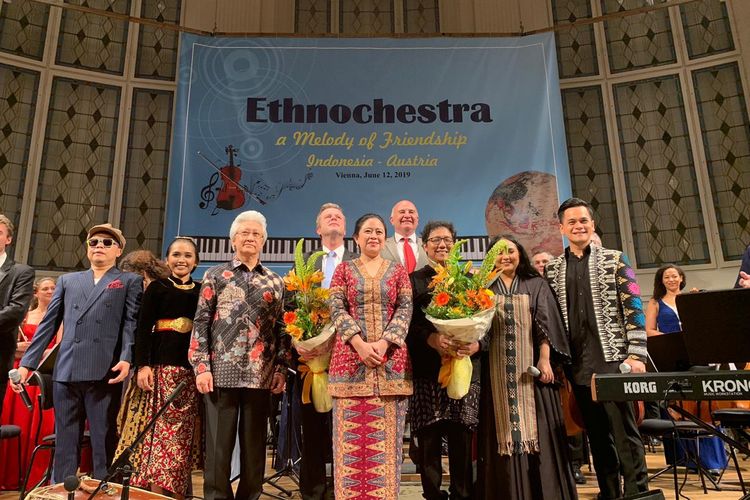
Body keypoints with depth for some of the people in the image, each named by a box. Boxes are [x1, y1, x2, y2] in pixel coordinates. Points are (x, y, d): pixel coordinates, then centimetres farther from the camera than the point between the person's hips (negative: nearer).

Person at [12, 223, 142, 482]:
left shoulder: (130, 282, 9)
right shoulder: (67, 280, 21)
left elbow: (131, 323, -2)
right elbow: (48, 324, 18)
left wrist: (126, 358, -17)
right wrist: (27, 363, 11)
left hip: (104, 373, -4)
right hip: (65, 372, 4)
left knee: (104, 443, 1)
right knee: (65, 443, 10)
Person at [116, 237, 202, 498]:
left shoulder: (202, 291, 13)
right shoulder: (157, 287, 6)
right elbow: (143, 328, 0)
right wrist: (142, 365, -11)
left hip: (192, 368, 3)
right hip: (161, 364, -2)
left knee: (183, 432, 5)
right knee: (159, 426, -6)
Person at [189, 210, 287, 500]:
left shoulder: (275, 282, 12)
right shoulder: (215, 275, 7)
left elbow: (282, 328, 10)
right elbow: (201, 323, 2)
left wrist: (281, 369, 1)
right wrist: (201, 367, -7)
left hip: (261, 375, 2)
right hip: (221, 372, -2)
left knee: (255, 444, 9)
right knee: (218, 445, 3)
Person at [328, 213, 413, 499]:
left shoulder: (397, 271, 10)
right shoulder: (344, 269, 9)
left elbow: (405, 310, 1)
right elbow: (336, 309, -2)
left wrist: (385, 342, -14)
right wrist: (359, 343, -15)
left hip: (390, 358, 1)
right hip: (351, 357, 0)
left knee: (385, 435, 4)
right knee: (352, 435, 3)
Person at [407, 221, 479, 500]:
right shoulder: (413, 281, 10)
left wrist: (476, 344, -10)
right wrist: (431, 338, -17)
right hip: (426, 371, -1)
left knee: (462, 441, 1)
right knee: (428, 441, 0)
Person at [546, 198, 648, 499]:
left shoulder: (614, 259, 4)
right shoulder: (552, 269, 10)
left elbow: (633, 308, -2)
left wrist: (636, 355, -10)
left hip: (613, 361, -3)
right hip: (578, 367, 3)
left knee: (625, 432, 0)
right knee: (597, 436, 12)